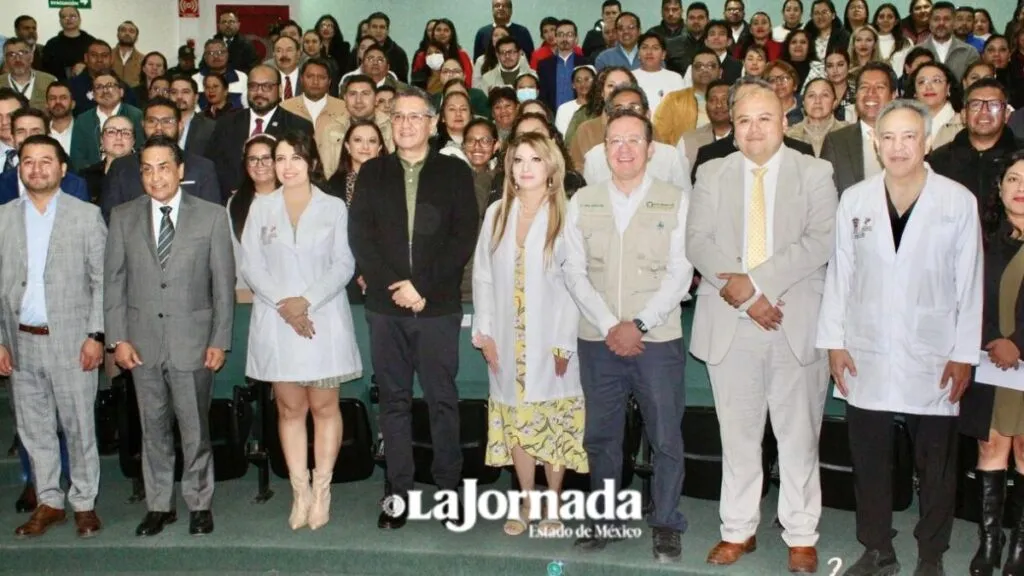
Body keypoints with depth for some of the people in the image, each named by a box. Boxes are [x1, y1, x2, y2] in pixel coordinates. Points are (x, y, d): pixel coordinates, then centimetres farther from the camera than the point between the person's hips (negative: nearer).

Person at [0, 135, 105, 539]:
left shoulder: (86, 215, -2)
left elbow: (102, 280, -3)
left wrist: (96, 334, -10)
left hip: (71, 340, -3)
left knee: (79, 426, 4)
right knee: (33, 427, 12)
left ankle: (84, 502, 18)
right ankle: (49, 502, 25)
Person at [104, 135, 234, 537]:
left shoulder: (212, 217, 0)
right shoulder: (123, 217, 6)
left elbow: (223, 283, 0)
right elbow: (114, 281, 6)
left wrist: (220, 340, -3)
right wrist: (117, 338, 0)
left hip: (193, 340, -2)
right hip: (142, 341, 2)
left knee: (195, 427, 5)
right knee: (153, 428, 11)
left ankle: (199, 504, 20)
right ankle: (159, 505, 24)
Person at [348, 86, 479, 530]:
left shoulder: (455, 173, 5)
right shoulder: (372, 173, 11)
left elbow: (464, 238, -3)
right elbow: (359, 236, 3)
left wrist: (424, 287, -11)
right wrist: (394, 285, -10)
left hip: (439, 306, -2)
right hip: (385, 306, 2)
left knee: (443, 400, 3)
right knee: (394, 401, 6)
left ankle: (449, 488, 13)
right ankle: (399, 492, 14)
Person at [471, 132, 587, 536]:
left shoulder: (566, 215, -7)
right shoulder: (496, 213, 6)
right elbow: (483, 277, 8)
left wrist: (565, 342, -12)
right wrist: (484, 331, 0)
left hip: (551, 341, -3)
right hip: (508, 341, 4)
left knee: (554, 422, 4)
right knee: (517, 422, 9)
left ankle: (553, 504, 18)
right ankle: (527, 503, 22)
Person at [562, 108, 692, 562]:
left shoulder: (675, 201, 1)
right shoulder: (583, 202, 7)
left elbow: (679, 274, -5)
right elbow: (575, 272, 2)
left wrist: (638, 324, -13)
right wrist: (609, 326, -9)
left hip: (657, 339, -2)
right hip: (598, 339, 2)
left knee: (666, 438, 2)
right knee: (600, 436, 10)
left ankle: (666, 525, 17)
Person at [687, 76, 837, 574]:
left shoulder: (815, 173, 4)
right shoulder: (712, 174, 9)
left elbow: (821, 241, -9)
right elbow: (697, 241, -1)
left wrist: (756, 280, -17)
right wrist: (743, 294, -13)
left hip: (797, 323, -1)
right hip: (729, 324, 2)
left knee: (798, 435, 6)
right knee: (737, 434, 10)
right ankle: (738, 531, 23)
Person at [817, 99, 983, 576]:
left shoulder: (959, 201, -2)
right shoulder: (854, 200, 5)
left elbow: (969, 284, 0)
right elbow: (839, 274, 7)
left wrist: (964, 354, -3)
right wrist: (834, 341, 2)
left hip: (933, 358, -2)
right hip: (866, 354, 2)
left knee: (936, 463, 6)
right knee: (868, 460, 9)